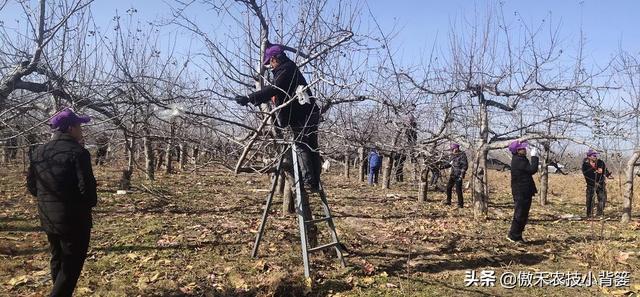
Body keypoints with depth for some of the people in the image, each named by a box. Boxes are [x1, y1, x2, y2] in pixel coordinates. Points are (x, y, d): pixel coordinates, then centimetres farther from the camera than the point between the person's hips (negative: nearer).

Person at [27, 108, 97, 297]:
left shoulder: (38, 153, 6)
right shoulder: (78, 153, -17)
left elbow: (31, 186, 10)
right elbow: (86, 188, -22)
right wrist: (91, 202, -2)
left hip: (47, 219, 8)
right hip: (74, 220, -7)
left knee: (57, 262, 22)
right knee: (71, 266, 0)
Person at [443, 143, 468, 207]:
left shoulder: (462, 155, -12)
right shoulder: (453, 155, 11)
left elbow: (465, 165, -15)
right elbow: (450, 163, 21)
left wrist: (462, 173, -22)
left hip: (458, 175, -8)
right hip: (453, 174, 8)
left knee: (458, 190, -6)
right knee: (448, 187, 12)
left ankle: (460, 204, 3)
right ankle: (448, 201, 26)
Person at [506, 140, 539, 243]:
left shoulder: (518, 159, 13)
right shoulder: (518, 160, -19)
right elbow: (533, 169, -23)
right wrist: (534, 156, -17)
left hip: (524, 192, 11)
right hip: (521, 193, -11)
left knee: (523, 215, 16)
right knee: (520, 215, -4)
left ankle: (517, 235, 23)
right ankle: (514, 235, 4)